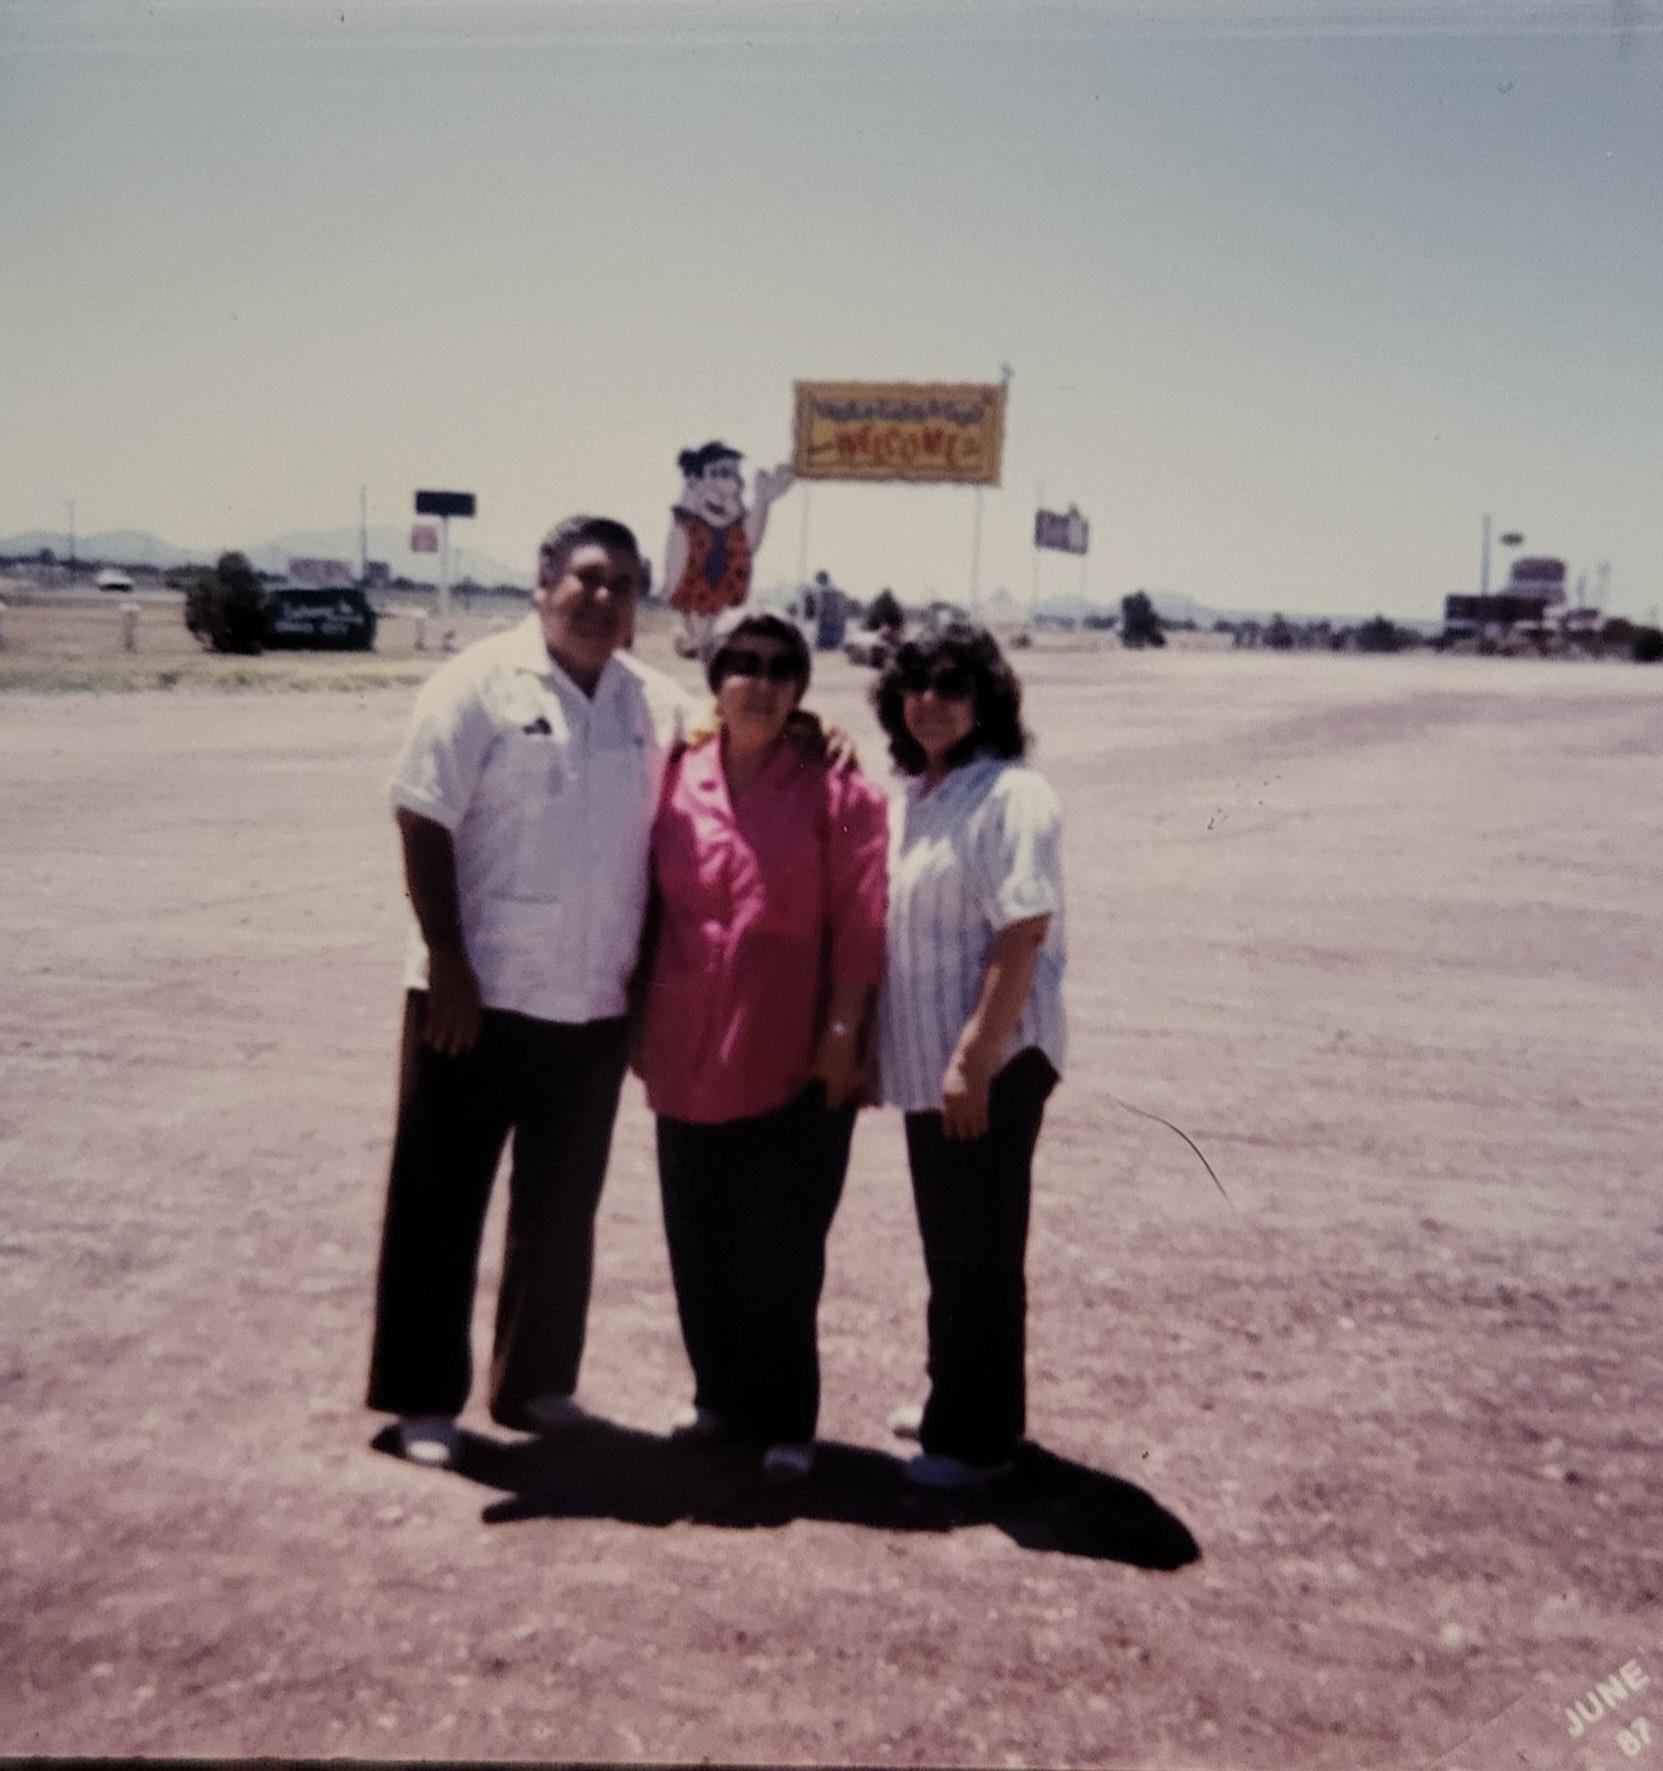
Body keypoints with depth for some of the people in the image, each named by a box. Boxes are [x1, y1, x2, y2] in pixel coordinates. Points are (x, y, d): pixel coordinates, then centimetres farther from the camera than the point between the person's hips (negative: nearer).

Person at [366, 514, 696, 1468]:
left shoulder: (659, 705, 6)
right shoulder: (481, 682, -7)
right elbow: (425, 823, -11)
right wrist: (448, 961, -15)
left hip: (596, 1005, 5)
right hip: (479, 994, -4)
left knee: (562, 1209, 15)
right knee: (441, 1205, 6)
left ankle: (536, 1383, 30)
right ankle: (424, 1397, 20)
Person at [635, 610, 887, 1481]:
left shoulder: (836, 788, -4)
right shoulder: (675, 780, 4)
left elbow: (859, 919, -6)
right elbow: (649, 902, 10)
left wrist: (842, 1030, -10)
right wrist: (640, 1019, 10)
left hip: (793, 1059, -3)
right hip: (688, 1056, 4)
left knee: (779, 1251, 4)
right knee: (698, 1242, 13)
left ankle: (784, 1420, 21)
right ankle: (720, 1394, 33)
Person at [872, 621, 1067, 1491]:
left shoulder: (1011, 796, -14)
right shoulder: (909, 799, 11)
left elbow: (1023, 936, -21)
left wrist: (974, 1059, -23)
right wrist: (870, 1039, 15)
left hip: (992, 1061, -8)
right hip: (926, 1058, 8)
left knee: (980, 1251, 2)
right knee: (947, 1242, 19)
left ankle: (976, 1438, 16)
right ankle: (952, 1398, 35)